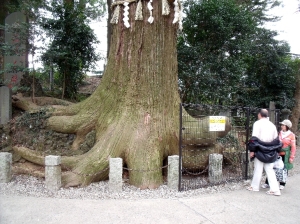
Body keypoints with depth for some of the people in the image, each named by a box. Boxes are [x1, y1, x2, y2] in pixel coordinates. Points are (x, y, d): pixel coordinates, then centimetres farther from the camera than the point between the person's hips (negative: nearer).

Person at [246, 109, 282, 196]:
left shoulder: (257, 123, -8)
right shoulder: (272, 125, 11)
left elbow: (254, 138, -14)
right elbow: (276, 139, 14)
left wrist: (252, 150, -11)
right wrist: (276, 151, 20)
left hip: (260, 150, -5)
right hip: (270, 152, 5)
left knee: (258, 169, 5)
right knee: (270, 170, 10)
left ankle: (254, 187, 18)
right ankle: (275, 189, 7)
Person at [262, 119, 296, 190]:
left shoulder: (291, 135, -3)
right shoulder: (279, 133, 8)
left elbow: (293, 147, -3)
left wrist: (291, 157, -6)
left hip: (285, 155, -3)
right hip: (277, 154, 3)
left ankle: (282, 184, 23)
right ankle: (267, 183, 6)